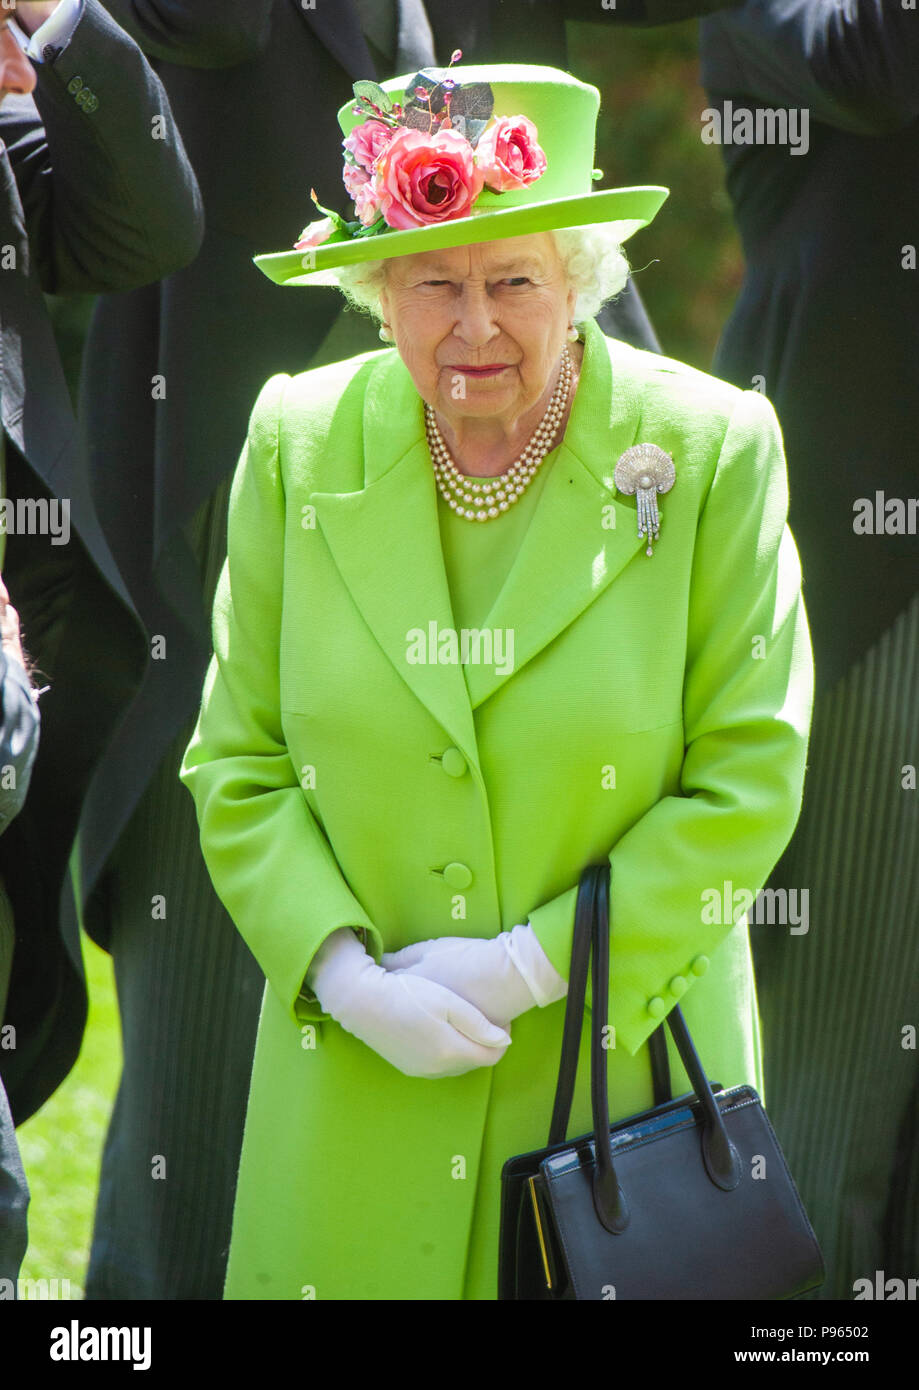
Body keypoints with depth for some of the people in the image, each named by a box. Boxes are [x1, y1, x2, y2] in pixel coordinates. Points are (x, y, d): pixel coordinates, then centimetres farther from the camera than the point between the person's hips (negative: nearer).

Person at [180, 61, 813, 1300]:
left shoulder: (711, 451, -8)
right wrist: (348, 977, -11)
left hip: (629, 1067, -2)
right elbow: (239, 762, 4)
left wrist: (534, 965, -13)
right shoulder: (298, 446, -1)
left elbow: (749, 781, -7)